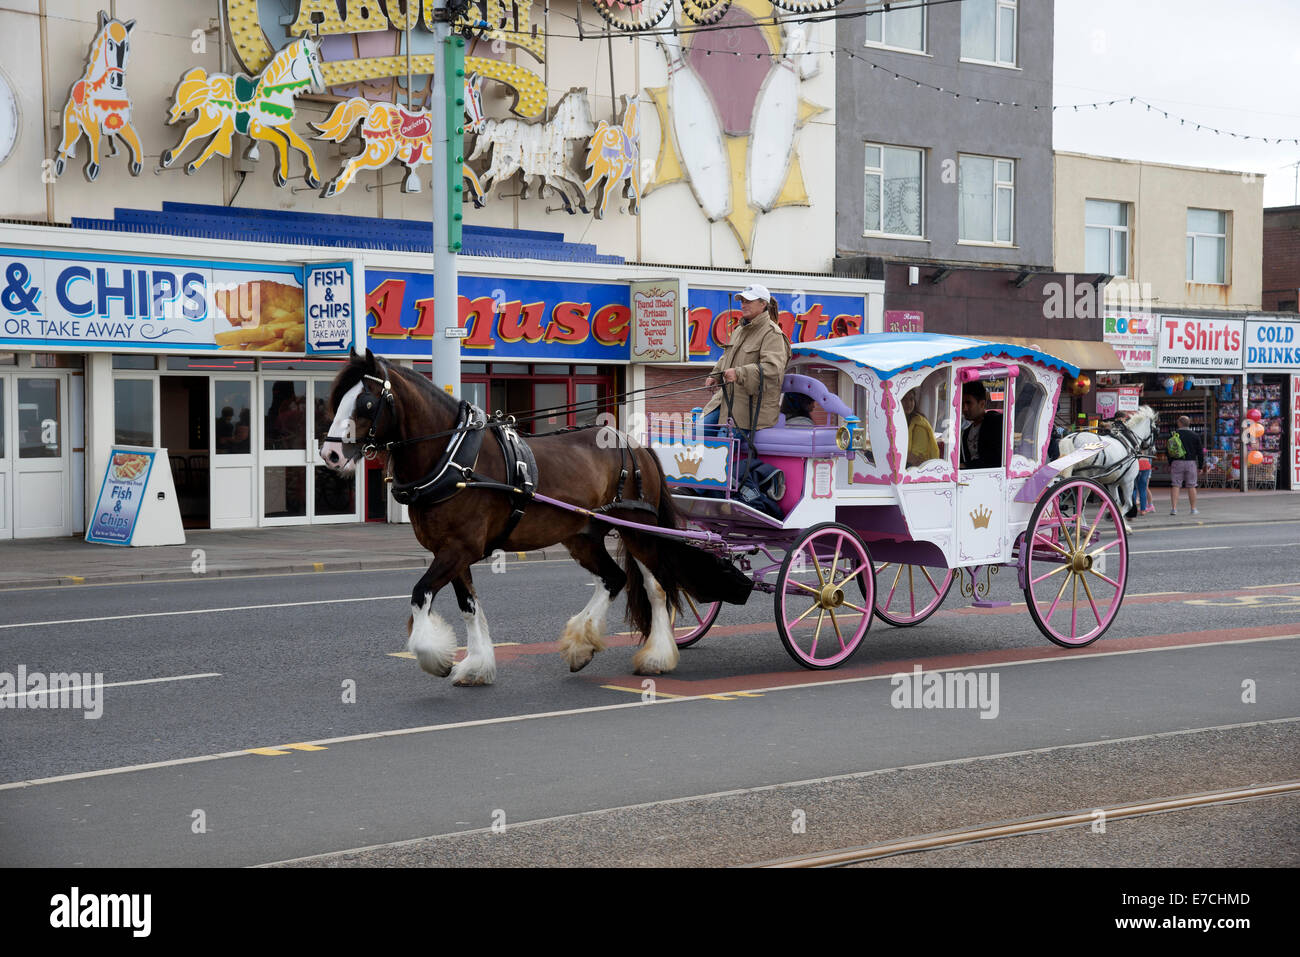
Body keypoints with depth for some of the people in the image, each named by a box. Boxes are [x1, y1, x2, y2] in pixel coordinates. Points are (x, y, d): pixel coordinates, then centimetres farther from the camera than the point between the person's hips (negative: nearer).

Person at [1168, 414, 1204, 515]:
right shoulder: (1195, 435, 3)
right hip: (1191, 462, 1)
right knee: (1191, 486, 7)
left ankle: (1173, 508, -8)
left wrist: (1170, 464, 9)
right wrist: (1201, 465, 11)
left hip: (1177, 462, -1)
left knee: (1175, 485, 0)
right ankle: (1193, 509, 10)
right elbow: (1200, 452, 5)